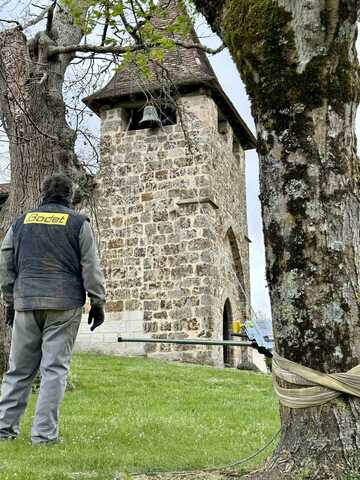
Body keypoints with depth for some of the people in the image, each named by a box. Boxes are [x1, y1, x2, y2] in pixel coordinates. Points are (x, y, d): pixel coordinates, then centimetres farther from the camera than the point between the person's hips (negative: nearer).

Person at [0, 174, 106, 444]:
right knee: (55, 368, 0)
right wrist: (98, 303, 5)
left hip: (26, 302, 3)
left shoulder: (22, 221, 13)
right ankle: (45, 433, 1)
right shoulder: (78, 223, 3)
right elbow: (91, 268, 0)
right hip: (64, 304, -3)